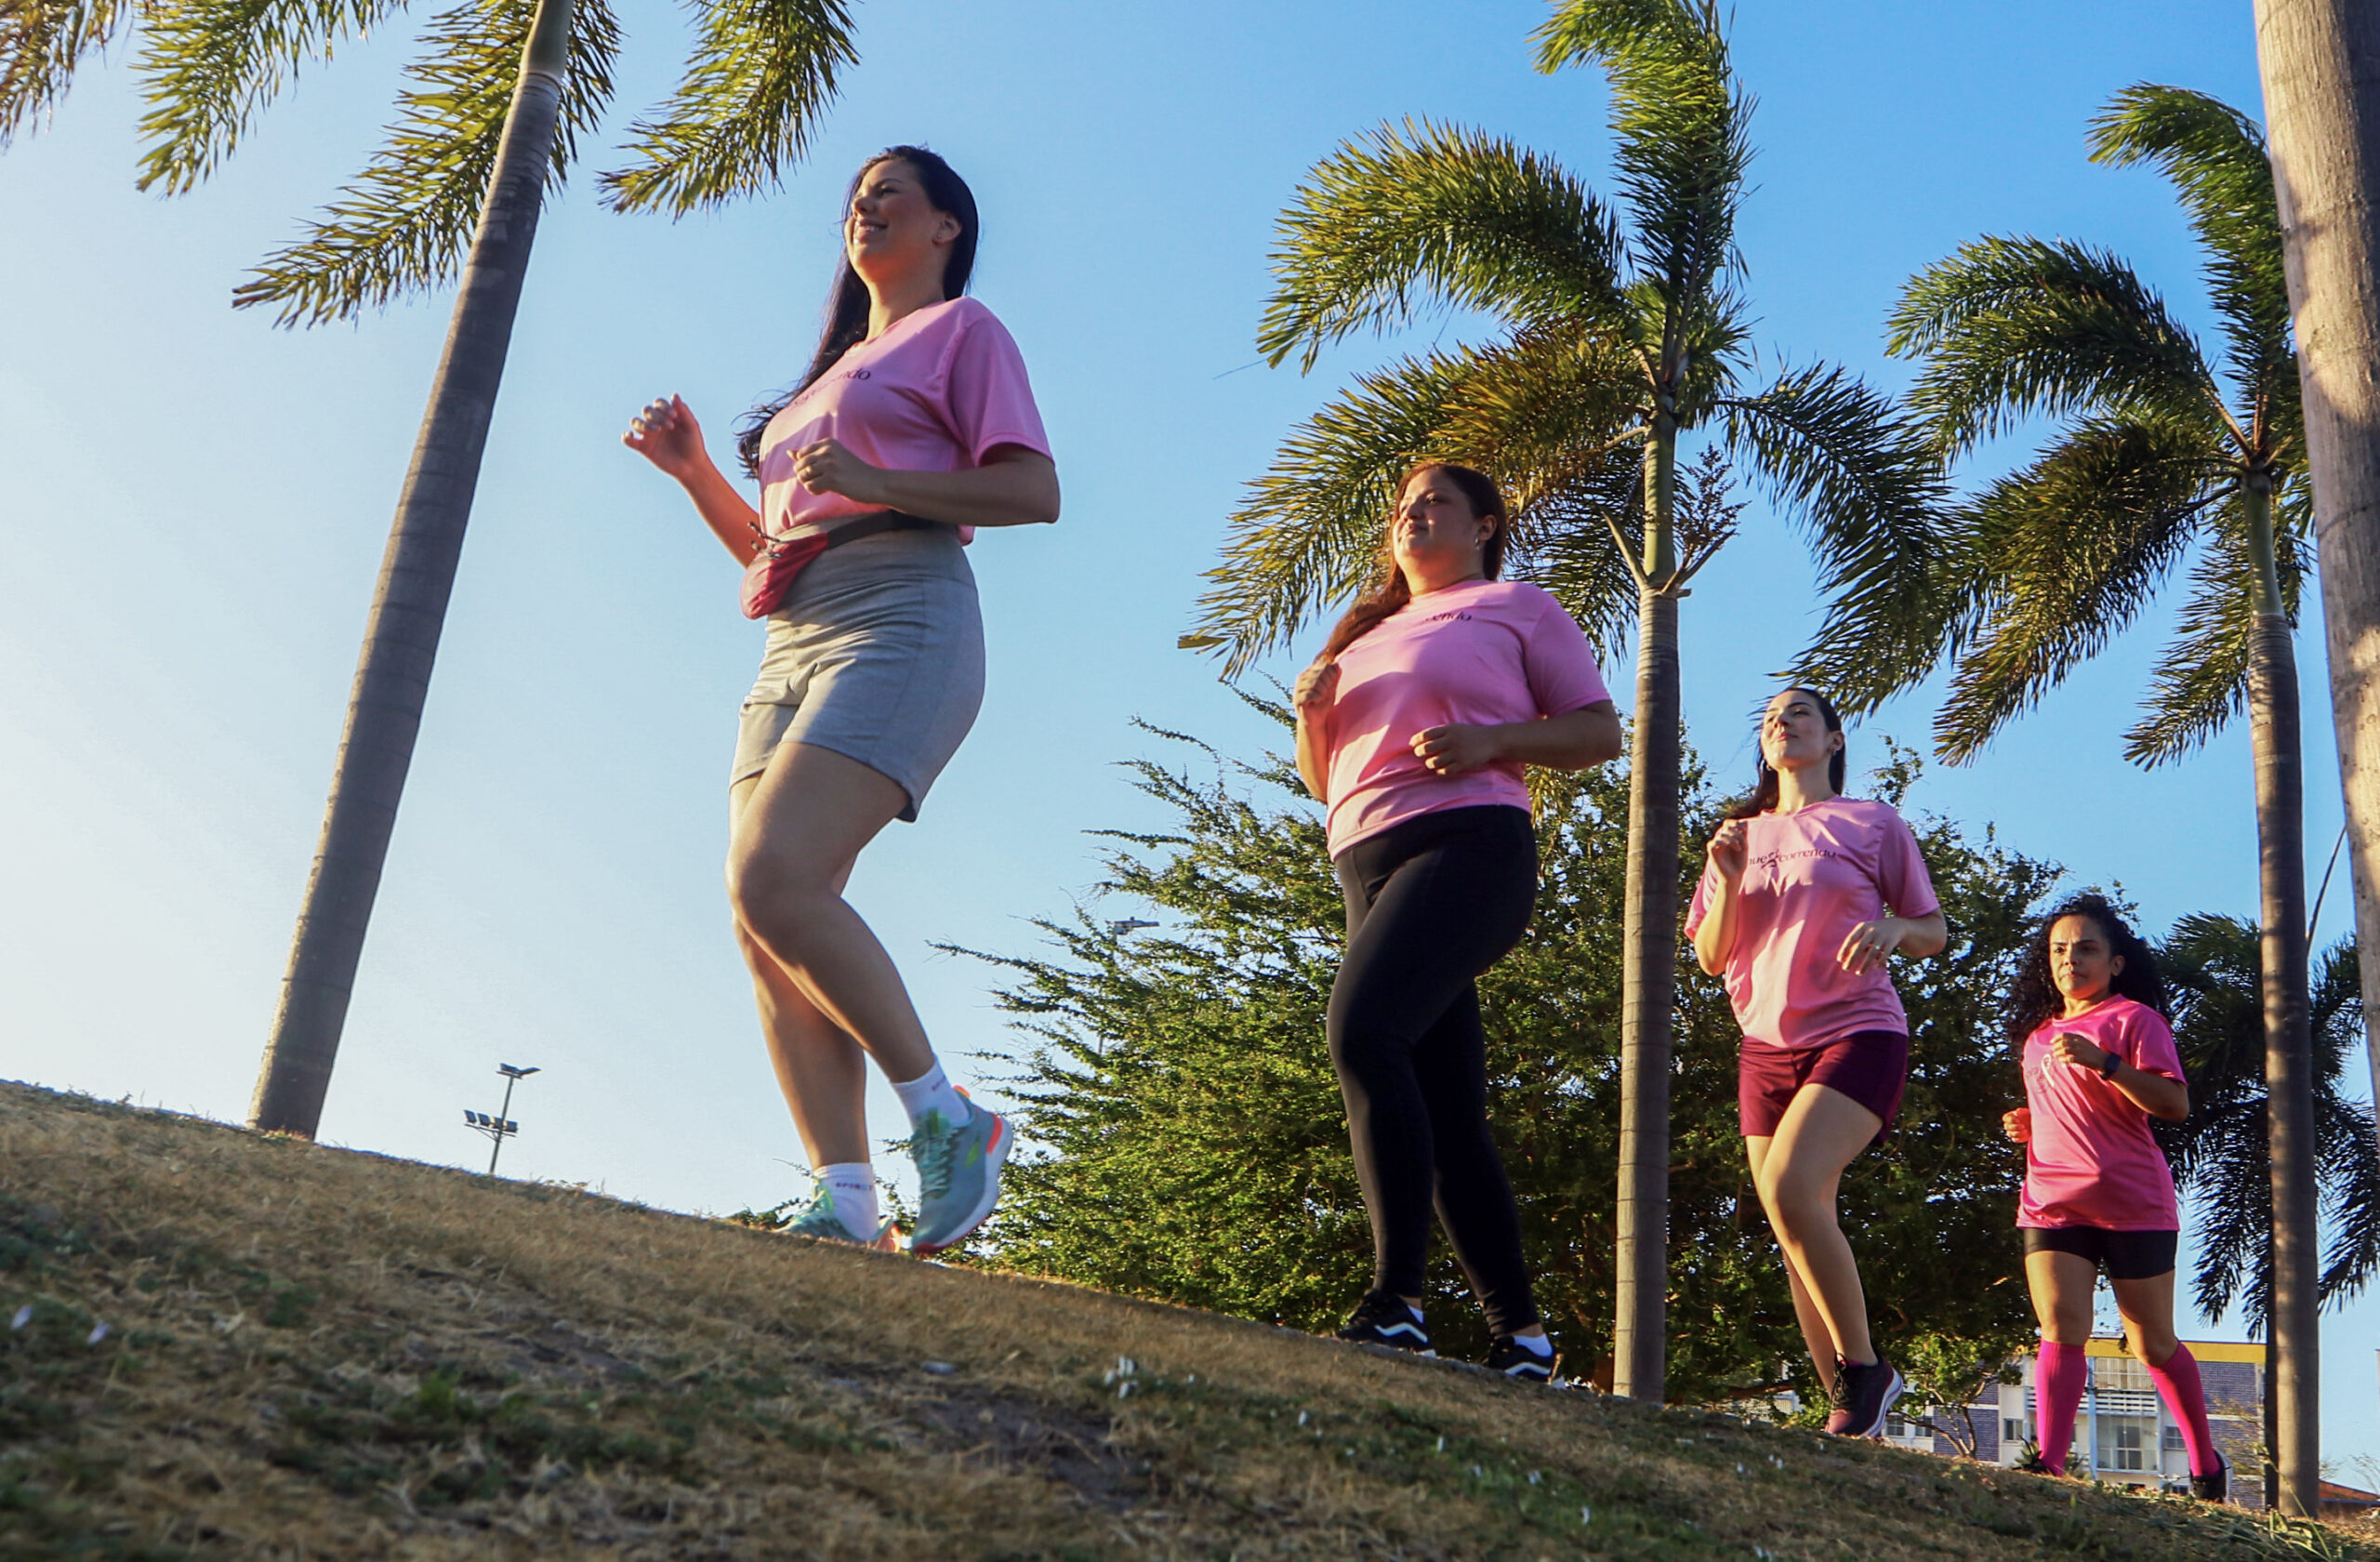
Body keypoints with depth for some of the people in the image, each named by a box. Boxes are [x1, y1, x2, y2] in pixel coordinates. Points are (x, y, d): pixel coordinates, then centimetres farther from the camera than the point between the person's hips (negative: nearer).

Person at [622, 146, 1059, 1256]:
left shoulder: (961, 329, 11)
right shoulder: (835, 368, 33)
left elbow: (1035, 491, -5)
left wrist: (877, 483, -15)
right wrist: (693, 471, 17)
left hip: (898, 622, -8)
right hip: (792, 646, 8)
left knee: (773, 880, -25)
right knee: (765, 921, -8)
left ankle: (946, 1119, -13)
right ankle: (843, 1201, -12)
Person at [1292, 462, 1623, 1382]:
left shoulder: (1515, 607, 13)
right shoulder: (1369, 634, 29)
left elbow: (1601, 733, 4)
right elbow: (1323, 780, 28)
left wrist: (1490, 738, -11)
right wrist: (1310, 712, 7)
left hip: (1469, 842, -7)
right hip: (1368, 863, 7)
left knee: (1363, 1026, -29)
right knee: (1447, 1117, 1)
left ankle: (1397, 1300, -31)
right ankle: (1520, 1332, 4)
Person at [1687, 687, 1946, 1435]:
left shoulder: (1873, 824, 5)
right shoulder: (1741, 835, 15)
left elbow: (1934, 934, 8)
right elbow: (1711, 958, 11)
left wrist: (1894, 928, -15)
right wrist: (1728, 882, -5)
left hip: (1856, 1034, -5)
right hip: (1767, 1045, 5)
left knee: (1789, 1187, -26)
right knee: (1798, 1238, 2)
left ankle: (1864, 1368, -11)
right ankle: (1848, 1408, 11)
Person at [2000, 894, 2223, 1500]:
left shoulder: (2133, 1018, 0)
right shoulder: (2037, 1034, 19)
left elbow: (2175, 1104, -13)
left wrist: (2103, 1062, -24)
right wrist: (2029, 1126, 12)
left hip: (2133, 1205, -4)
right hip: (2052, 1201, 4)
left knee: (2154, 1345, 6)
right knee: (2061, 1332, -13)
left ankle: (2206, 1464, 25)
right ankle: (2049, 1462, -19)